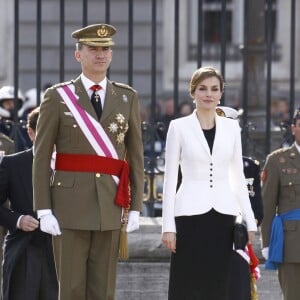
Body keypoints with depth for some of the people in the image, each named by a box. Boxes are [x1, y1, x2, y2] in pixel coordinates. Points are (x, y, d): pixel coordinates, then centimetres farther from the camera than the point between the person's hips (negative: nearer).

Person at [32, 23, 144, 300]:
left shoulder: (128, 98, 9)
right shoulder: (57, 97, 1)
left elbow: (136, 155, 9)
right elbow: (41, 157, -1)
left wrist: (136, 208, 3)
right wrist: (44, 211, -8)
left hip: (111, 208, 2)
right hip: (70, 207, -2)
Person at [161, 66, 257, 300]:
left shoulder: (231, 128, 10)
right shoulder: (179, 127, 1)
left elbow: (238, 177, 13)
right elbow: (170, 178, 1)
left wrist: (250, 221, 7)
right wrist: (168, 225, -5)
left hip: (224, 215, 3)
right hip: (190, 216, -3)